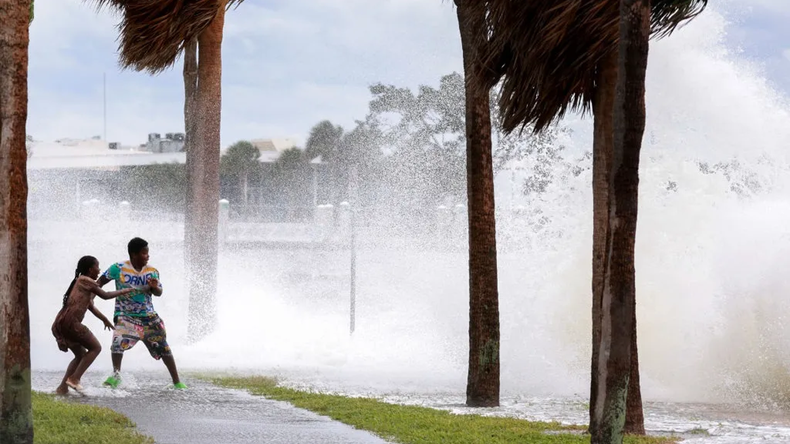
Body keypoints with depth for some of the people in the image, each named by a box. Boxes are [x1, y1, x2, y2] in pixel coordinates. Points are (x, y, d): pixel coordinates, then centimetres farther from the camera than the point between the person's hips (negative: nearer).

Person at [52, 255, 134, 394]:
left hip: (60, 324, 9)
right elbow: (105, 295, 3)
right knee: (95, 348, 3)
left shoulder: (80, 282, 24)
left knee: (81, 355, 19)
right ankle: (74, 378, -6)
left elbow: (90, 306, 34)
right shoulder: (86, 281, -4)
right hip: (70, 322, -9)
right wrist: (124, 291, 18)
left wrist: (104, 319, 44)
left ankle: (62, 387, 12)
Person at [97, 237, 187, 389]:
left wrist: (155, 287, -30)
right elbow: (100, 282, 0)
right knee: (118, 342, -26)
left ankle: (177, 382, 14)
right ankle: (116, 375, -11)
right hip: (125, 316, -2)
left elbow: (158, 293, -8)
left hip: (148, 316, 2)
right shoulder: (118, 269, -10)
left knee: (164, 348, 5)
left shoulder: (152, 272, -3)